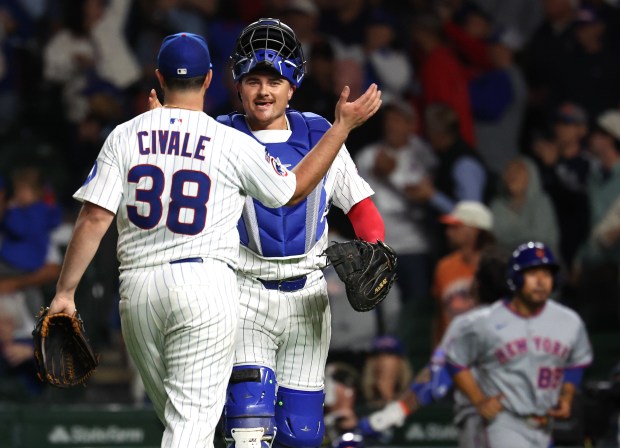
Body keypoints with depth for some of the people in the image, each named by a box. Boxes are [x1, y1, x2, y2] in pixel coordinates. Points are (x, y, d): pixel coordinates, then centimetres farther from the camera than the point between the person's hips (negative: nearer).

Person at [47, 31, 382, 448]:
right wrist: (343, 125, 18)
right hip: (206, 284, -3)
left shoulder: (124, 137, 3)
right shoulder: (233, 144, -3)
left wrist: (65, 292, 1)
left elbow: (95, 218, -3)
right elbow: (294, 190, 12)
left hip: (138, 288, 4)